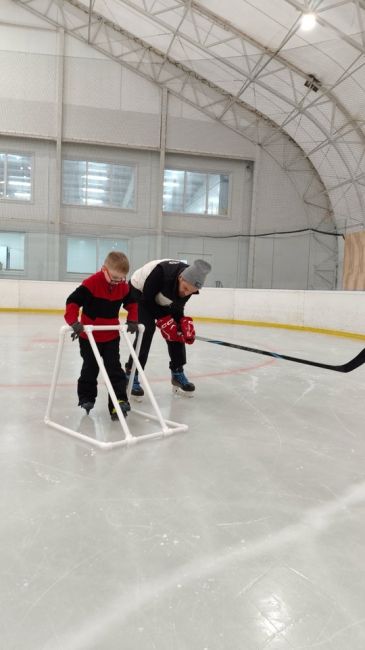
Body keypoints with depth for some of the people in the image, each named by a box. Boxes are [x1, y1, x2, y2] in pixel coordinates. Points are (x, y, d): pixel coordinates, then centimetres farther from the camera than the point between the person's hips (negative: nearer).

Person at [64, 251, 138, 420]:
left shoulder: (123, 287, -6)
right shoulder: (91, 283, -22)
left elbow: (131, 303, 11)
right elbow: (72, 301, -23)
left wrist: (132, 320, -4)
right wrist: (74, 322, -33)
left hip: (111, 336, 3)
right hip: (89, 336, -3)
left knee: (115, 368, 0)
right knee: (90, 368, 11)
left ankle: (119, 401, 1)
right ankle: (86, 398, 31)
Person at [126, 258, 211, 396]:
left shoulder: (190, 282, -22)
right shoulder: (161, 272, -41)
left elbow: (177, 306, -7)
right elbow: (147, 299, -30)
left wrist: (184, 322, -20)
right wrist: (162, 318, -27)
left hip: (161, 300, 6)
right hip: (139, 292, -6)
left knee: (177, 331, 0)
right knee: (146, 331, -19)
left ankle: (177, 372, 14)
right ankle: (131, 374, -10)